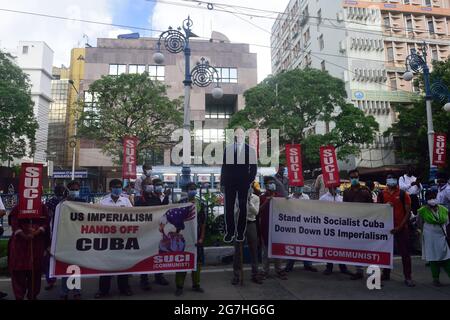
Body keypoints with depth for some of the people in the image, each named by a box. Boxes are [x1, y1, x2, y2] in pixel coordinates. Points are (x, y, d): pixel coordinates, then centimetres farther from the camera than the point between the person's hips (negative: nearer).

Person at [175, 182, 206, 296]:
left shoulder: (201, 204, 5)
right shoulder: (181, 203, -2)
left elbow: (203, 223, 5)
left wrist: (201, 238, -1)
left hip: (197, 237, 3)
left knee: (197, 261, 8)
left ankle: (196, 284, 20)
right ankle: (179, 286, 8)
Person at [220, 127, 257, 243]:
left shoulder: (250, 150, 3)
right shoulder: (228, 149, 6)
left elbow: (253, 168, 4)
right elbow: (224, 166, 6)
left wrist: (249, 180, -7)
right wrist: (222, 182, 2)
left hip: (243, 183, -1)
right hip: (229, 183, 1)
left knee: (243, 208, 5)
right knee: (229, 208, 1)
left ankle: (240, 232, 14)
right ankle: (229, 232, 9)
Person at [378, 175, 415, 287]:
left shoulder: (403, 194, -3)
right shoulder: (382, 194, 5)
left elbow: (408, 212, -5)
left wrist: (400, 226, -13)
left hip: (401, 228, -3)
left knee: (405, 253, 1)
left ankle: (408, 277, 9)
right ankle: (386, 274, 24)